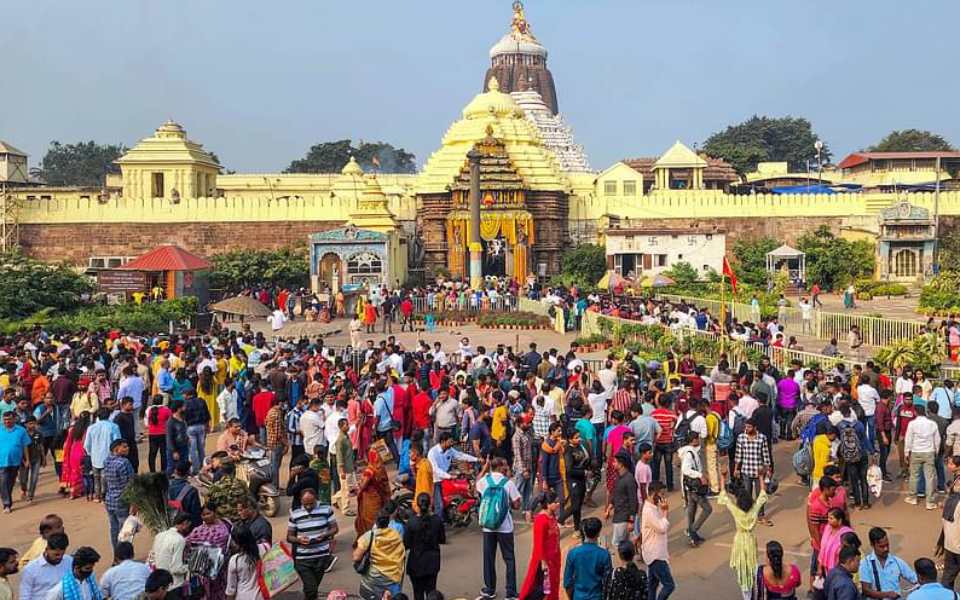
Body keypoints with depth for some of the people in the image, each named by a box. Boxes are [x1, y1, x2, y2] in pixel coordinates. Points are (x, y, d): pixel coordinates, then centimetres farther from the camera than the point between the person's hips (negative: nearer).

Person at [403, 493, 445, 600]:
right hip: (433, 560, 2)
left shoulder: (411, 522, -17)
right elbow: (442, 540, 1)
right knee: (431, 590, 14)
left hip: (416, 561, -2)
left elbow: (406, 544, -13)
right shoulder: (437, 520, -9)